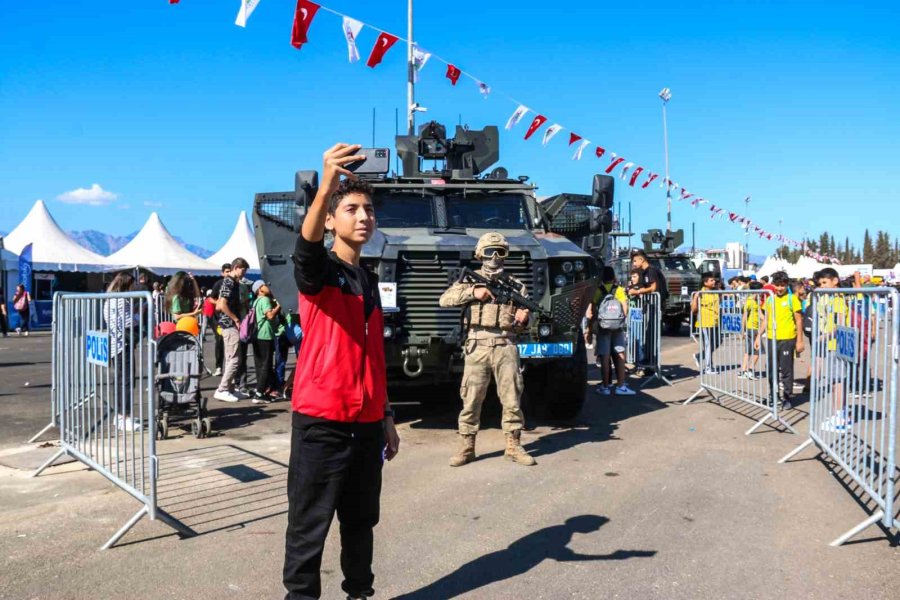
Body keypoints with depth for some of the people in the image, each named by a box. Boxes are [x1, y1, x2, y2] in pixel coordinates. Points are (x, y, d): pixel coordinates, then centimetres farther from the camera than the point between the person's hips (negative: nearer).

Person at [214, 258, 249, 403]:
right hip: (230, 325, -10)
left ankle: (229, 389, 17)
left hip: (230, 325, 10)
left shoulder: (232, 282, 16)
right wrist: (236, 319, -15)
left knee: (230, 359, 12)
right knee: (234, 359, -9)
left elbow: (223, 305, 22)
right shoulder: (229, 282, -13)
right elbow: (223, 305, -22)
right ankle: (222, 390, -7)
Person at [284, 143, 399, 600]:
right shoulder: (319, 271, -5)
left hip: (366, 424, 6)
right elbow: (306, 245, -31)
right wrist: (327, 186, -48)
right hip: (321, 421, -6)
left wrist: (386, 416, 18)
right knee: (308, 528, 3)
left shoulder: (370, 280, 15)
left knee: (361, 523, 17)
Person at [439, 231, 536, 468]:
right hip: (477, 347, -1)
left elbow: (522, 324, 15)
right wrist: (473, 292, -13)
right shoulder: (471, 279, 9)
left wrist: (523, 318, -9)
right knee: (471, 400, 2)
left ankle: (513, 446, 15)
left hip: (505, 347, 1)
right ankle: (467, 447, 11)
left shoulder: (515, 285, 12)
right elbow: (444, 299, -4)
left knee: (512, 399, 3)